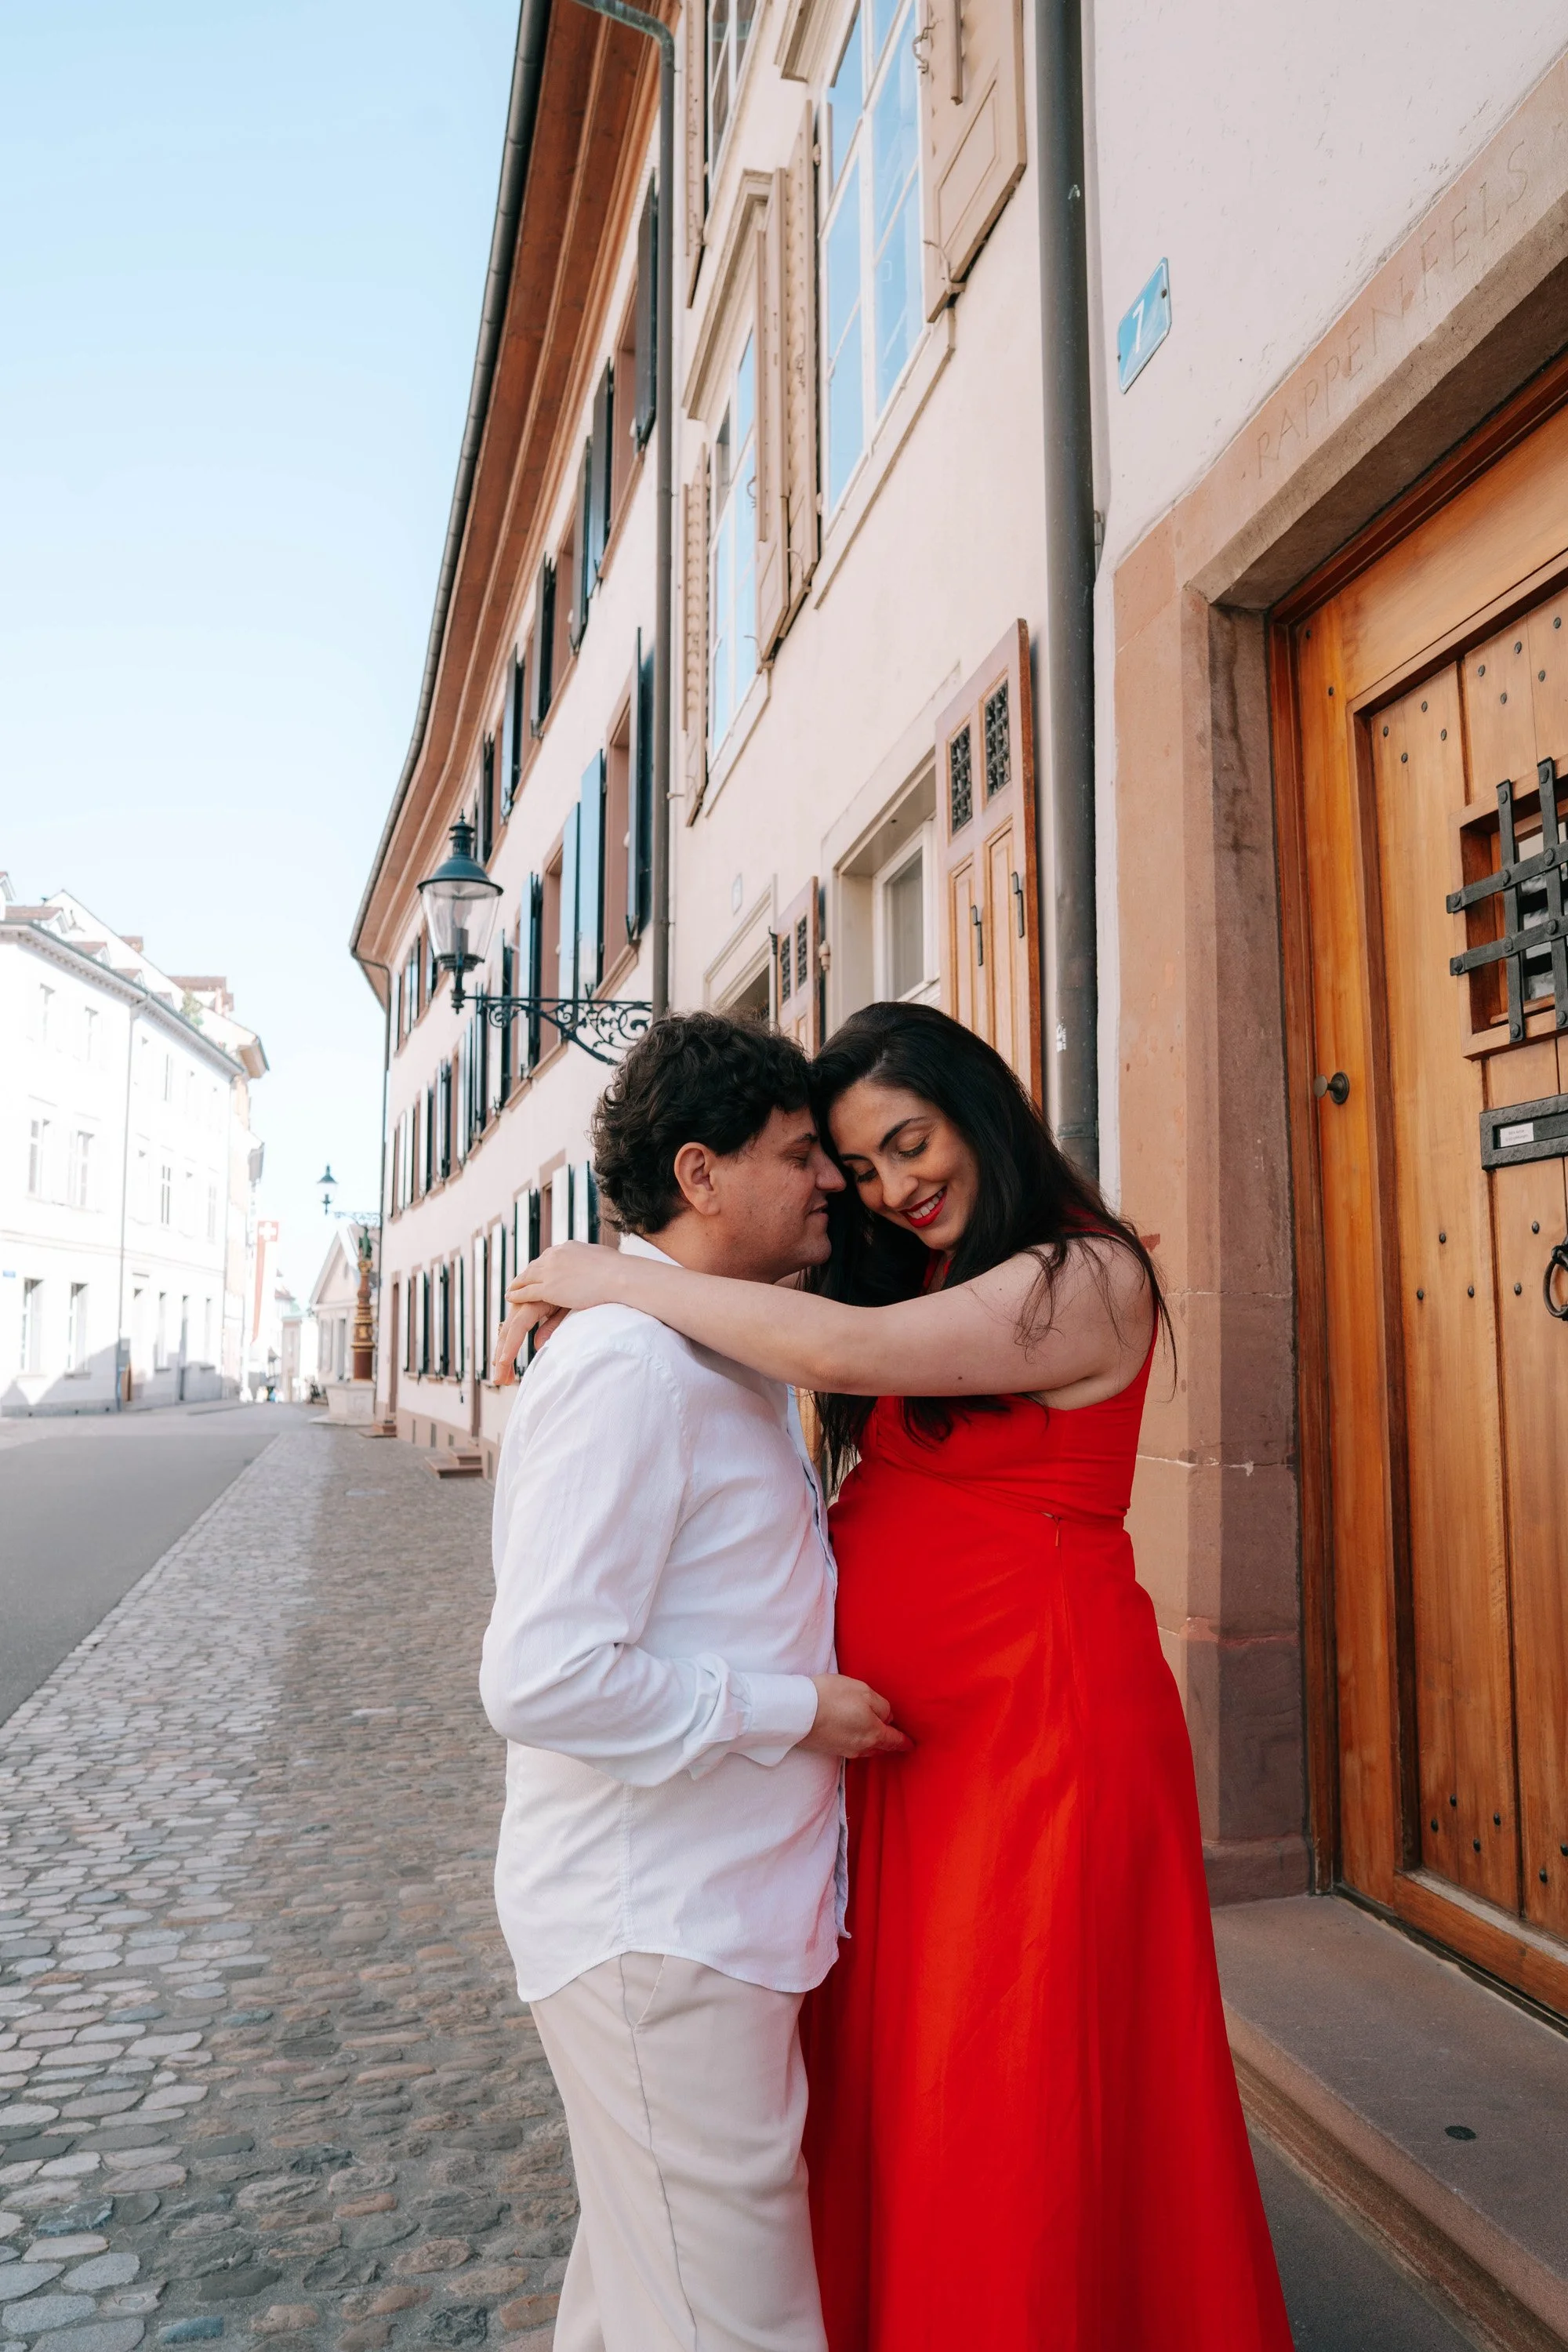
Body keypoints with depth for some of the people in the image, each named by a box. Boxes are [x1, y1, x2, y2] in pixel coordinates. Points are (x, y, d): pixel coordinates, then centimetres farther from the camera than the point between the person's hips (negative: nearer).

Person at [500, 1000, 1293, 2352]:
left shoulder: (1083, 1276, -14)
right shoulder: (921, 1280, 15)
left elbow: (843, 1348, -25)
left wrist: (605, 1278, -17)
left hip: (1040, 1721, -8)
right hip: (899, 1732, 8)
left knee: (1020, 2106, 5)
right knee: (891, 2081, 16)